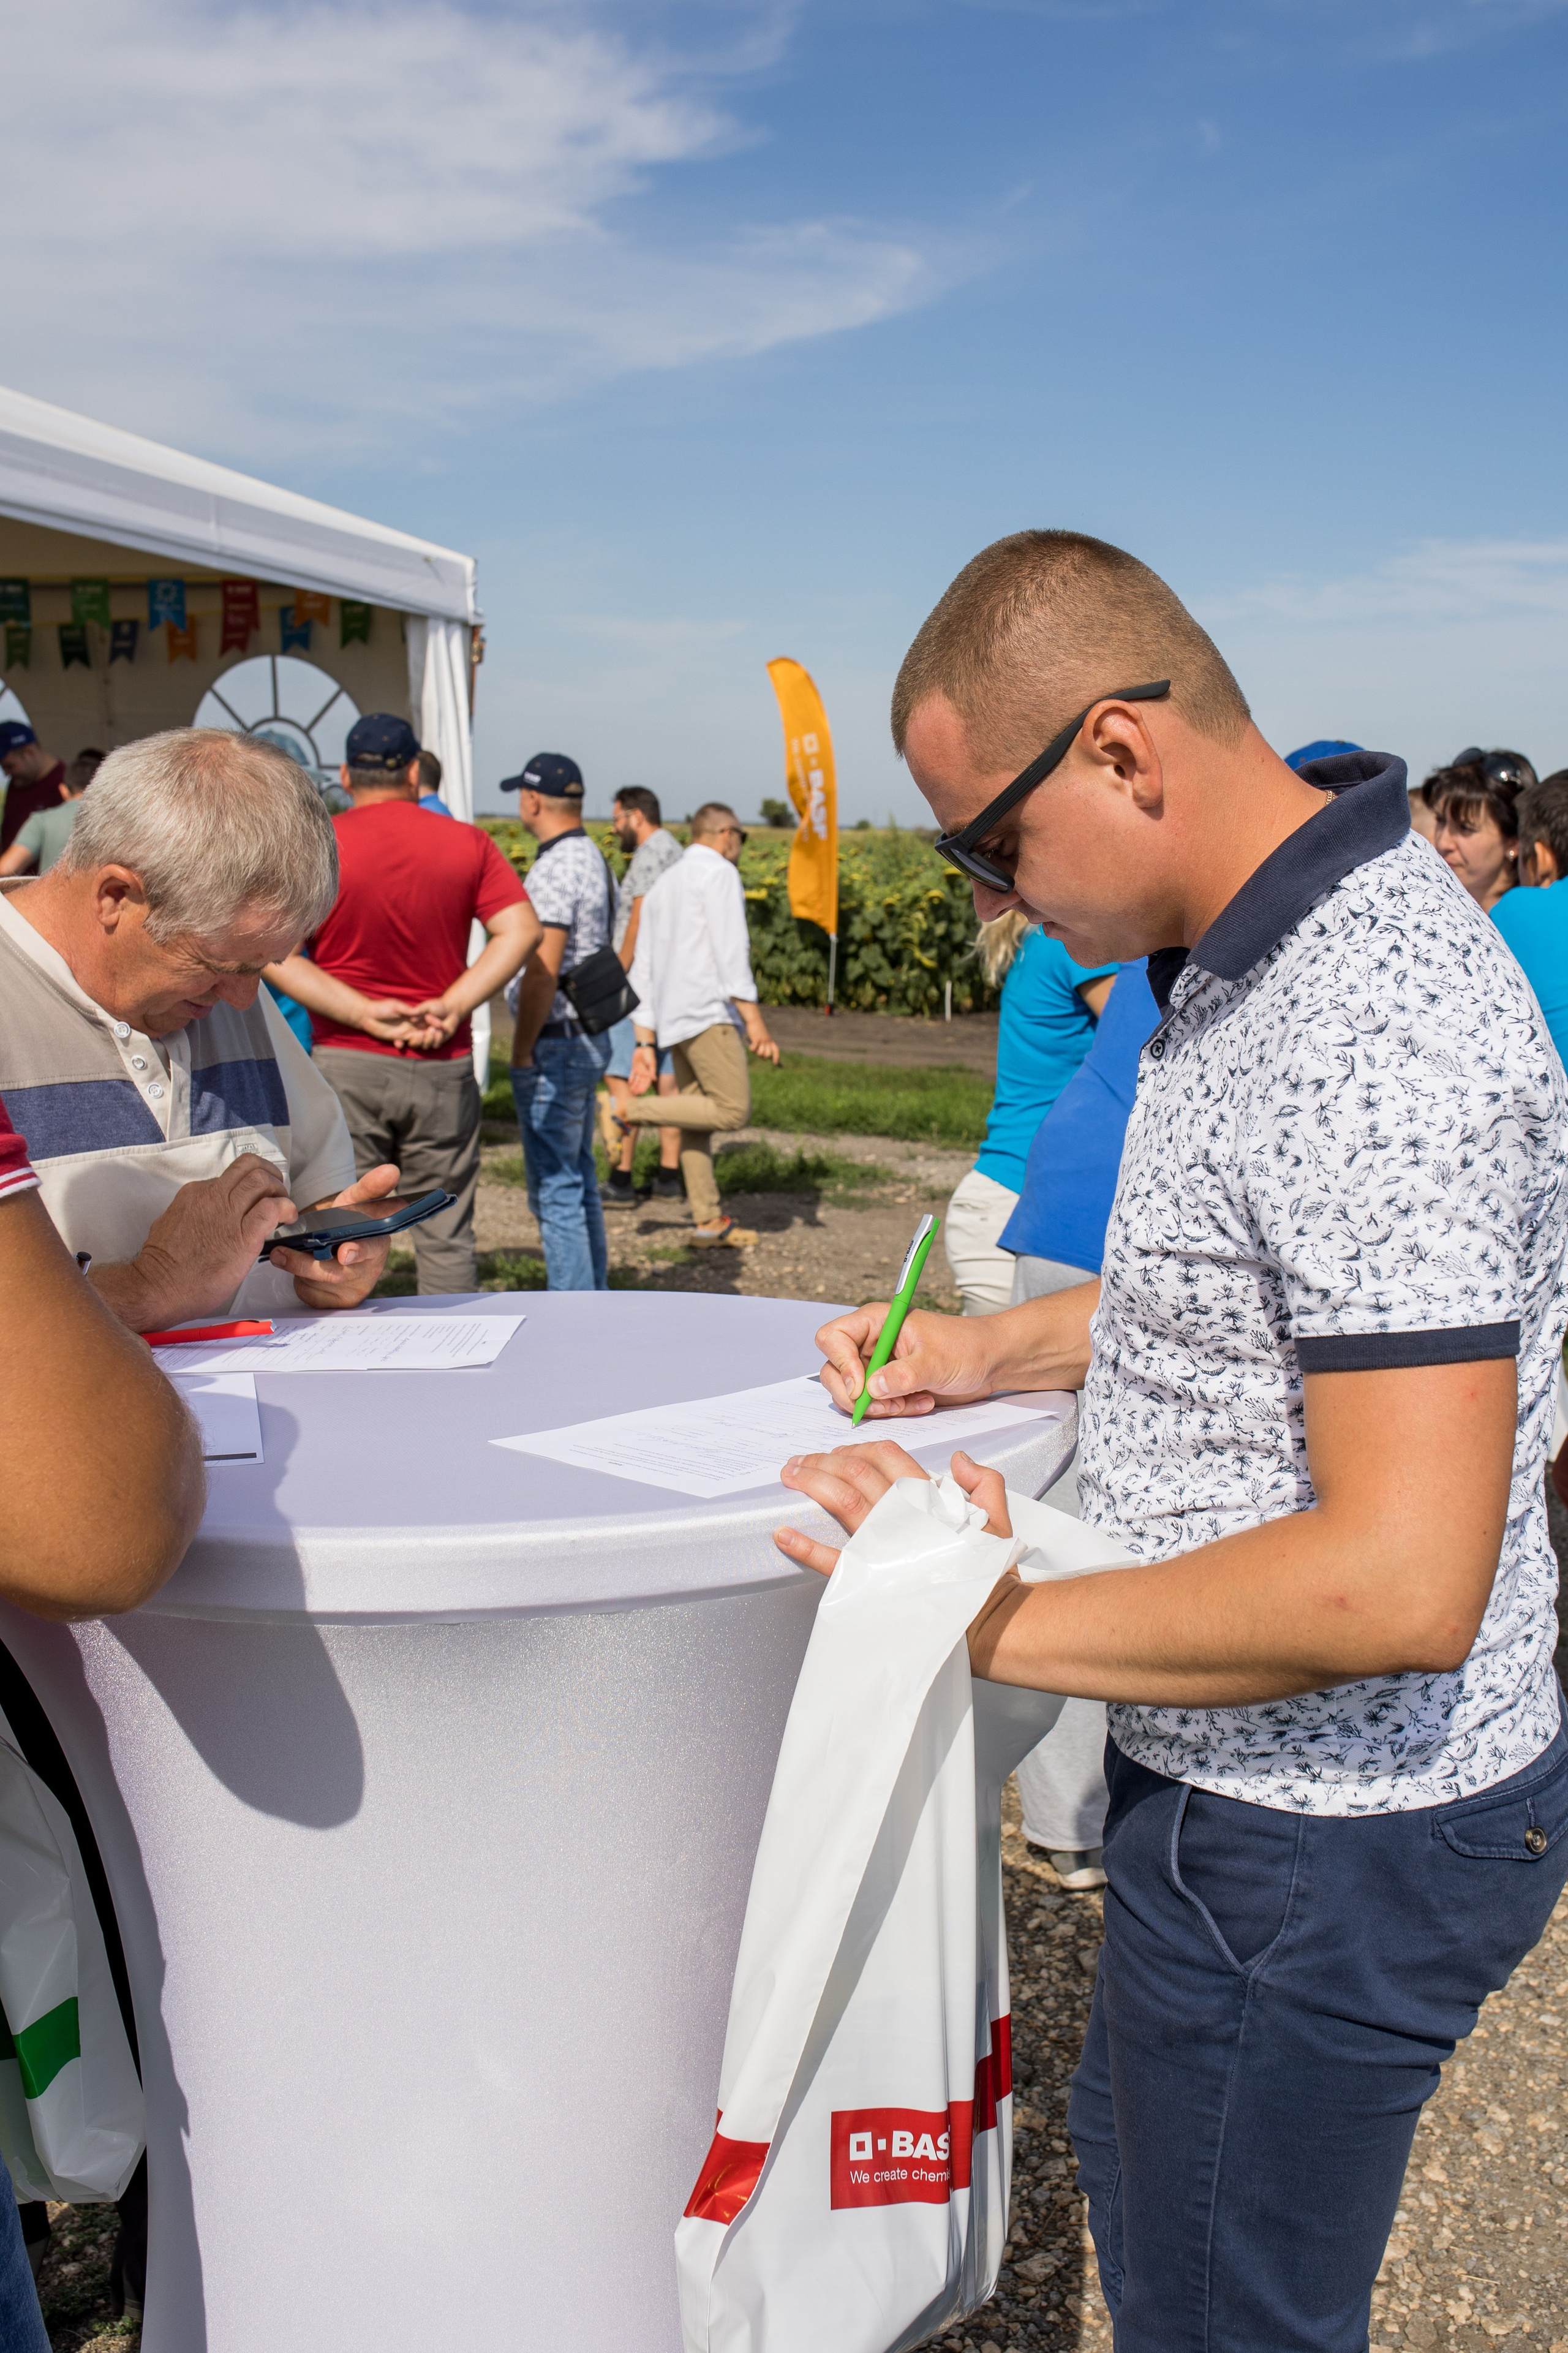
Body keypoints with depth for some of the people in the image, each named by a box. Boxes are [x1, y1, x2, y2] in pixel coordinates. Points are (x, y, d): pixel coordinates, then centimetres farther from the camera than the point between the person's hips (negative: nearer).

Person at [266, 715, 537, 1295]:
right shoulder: (467, 844, 3)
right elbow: (521, 930, -5)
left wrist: (362, 1012, -12)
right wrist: (452, 1007, -10)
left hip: (345, 1064, -1)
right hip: (443, 1067, 1)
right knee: (446, 1235, 10)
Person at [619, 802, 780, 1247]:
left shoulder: (662, 885, 24)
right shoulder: (719, 872, -1)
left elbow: (643, 970, 20)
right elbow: (731, 949, -14)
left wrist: (645, 1043, 18)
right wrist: (753, 1018, -17)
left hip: (673, 1019, 9)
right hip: (707, 1011, -9)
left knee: (697, 1120, 8)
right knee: (732, 1109, -12)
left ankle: (709, 1221, 7)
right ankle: (630, 1110, -13)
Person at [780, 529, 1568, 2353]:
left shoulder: (1373, 1040, -30)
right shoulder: (1254, 952, 3)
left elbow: (1404, 1580, -33)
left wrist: (994, 1623, -25)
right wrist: (993, 1351, 5)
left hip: (1324, 1832, -10)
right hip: (1269, 1783, 10)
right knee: (1136, 2164, 30)